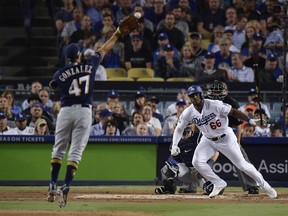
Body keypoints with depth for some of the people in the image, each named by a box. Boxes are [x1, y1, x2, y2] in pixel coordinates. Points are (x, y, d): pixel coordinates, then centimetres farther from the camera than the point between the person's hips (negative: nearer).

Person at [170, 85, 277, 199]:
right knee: (197, 162, -16)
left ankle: (265, 185, 16)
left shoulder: (215, 105, -26)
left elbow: (233, 112, -21)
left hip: (226, 138, -4)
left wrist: (249, 120, -32)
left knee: (241, 164, -2)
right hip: (208, 140, 4)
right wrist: (174, 145, -15)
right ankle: (219, 184, 3)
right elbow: (179, 128, -2)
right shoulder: (188, 113, -14)